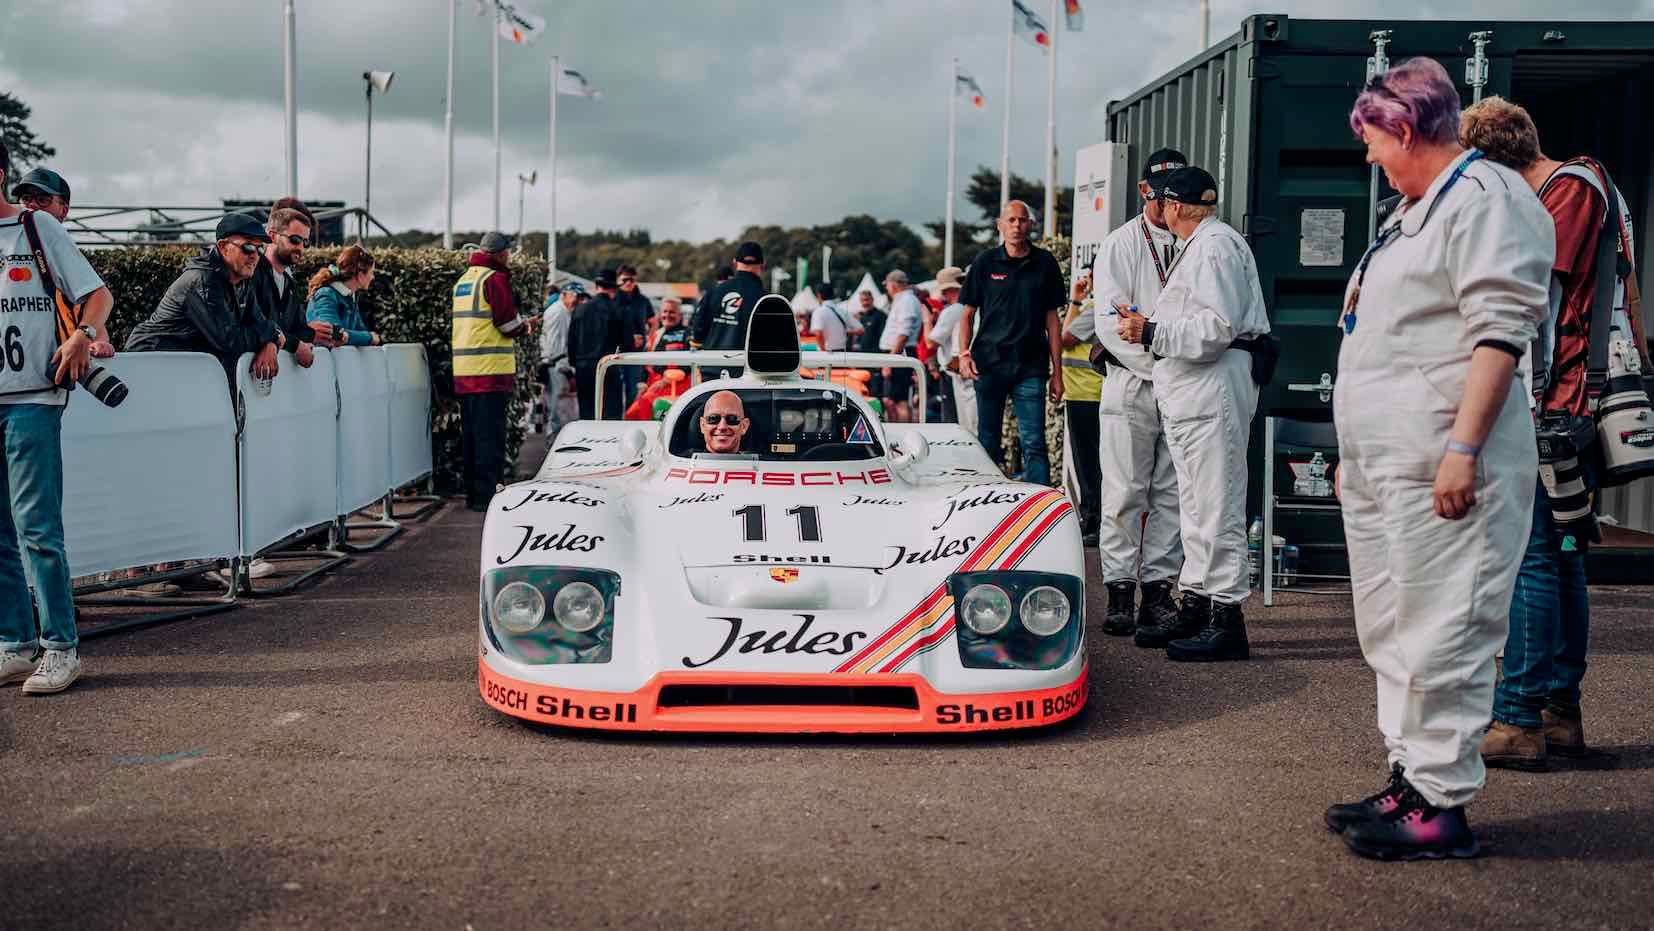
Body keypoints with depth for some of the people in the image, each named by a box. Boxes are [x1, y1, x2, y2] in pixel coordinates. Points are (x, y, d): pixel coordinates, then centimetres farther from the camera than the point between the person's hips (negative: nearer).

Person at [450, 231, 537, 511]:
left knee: (471, 433, 13)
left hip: (464, 370, 8)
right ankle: (486, 495, -6)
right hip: (490, 369, -8)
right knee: (490, 434, -5)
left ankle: (473, 493, 19)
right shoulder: (495, 278, -9)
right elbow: (507, 322, -13)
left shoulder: (463, 280, 18)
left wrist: (520, 322, 16)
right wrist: (524, 326, 8)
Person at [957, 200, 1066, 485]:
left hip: (1030, 367, -1)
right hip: (988, 363, 1)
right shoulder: (985, 263, 6)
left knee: (1034, 444, -6)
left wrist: (1057, 372, 5)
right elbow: (968, 313, 10)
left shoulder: (1045, 263, 6)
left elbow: (1052, 318, 9)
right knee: (988, 442, 8)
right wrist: (964, 354, -7)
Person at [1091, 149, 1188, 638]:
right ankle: (1119, 591, 4)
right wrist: (1156, 364, -12)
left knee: (1172, 493, 3)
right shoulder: (1120, 245, 4)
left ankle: (1158, 589, 10)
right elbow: (1110, 322, -4)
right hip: (1130, 384, -2)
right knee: (1124, 492, -2)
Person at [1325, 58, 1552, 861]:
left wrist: (1463, 448, -23)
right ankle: (1410, 780, 23)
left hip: (1441, 465, -10)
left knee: (1440, 633, -7)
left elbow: (1499, 331, -18)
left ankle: (1442, 807, -1)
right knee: (1393, 631, 14)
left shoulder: (1486, 196, -9)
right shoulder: (1416, 210, 22)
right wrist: (1356, 456, 24)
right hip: (1382, 462, 11)